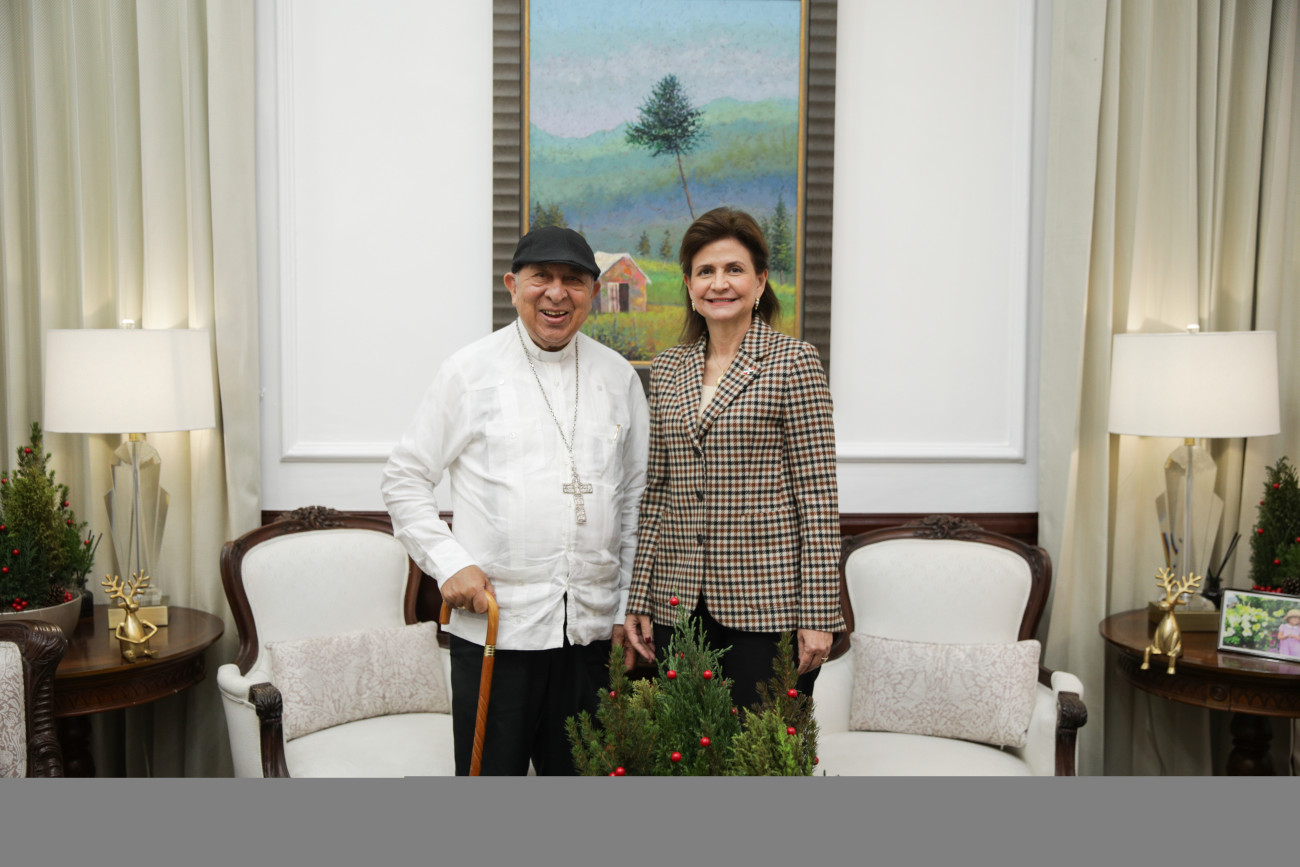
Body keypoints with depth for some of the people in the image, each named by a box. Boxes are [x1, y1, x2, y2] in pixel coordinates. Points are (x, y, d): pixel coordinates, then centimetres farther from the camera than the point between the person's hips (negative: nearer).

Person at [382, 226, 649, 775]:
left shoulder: (618, 376, 8)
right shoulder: (470, 372, -1)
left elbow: (636, 495, 14)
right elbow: (405, 478, 2)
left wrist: (631, 605, 9)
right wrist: (448, 563, -10)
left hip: (591, 627, 3)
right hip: (494, 624, -3)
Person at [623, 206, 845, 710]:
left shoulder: (793, 363, -4)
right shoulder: (667, 369, 11)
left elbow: (818, 499, -7)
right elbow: (654, 492, 13)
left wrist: (818, 615, -11)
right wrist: (638, 601, 9)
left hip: (768, 606, -4)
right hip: (679, 604, 5)